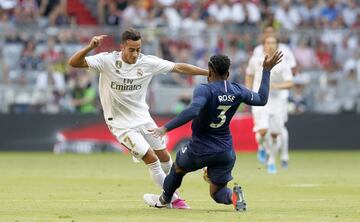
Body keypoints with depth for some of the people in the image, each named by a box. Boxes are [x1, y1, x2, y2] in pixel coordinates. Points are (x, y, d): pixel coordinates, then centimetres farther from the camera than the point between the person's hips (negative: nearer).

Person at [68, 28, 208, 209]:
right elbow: (74, 63, -25)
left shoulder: (148, 62, -8)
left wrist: (209, 73, -8)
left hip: (143, 119, 5)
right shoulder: (107, 60, -17)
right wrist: (90, 47, -43)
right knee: (151, 159, -11)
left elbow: (179, 68, -5)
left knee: (164, 157, 12)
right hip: (122, 124, -5)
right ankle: (173, 198, 5)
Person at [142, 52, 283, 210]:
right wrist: (266, 70, 23)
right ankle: (233, 195, -18)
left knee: (178, 166, 29)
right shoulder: (237, 91, -1)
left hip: (199, 151, -4)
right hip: (225, 153, 4)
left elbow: (193, 111, -35)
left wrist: (166, 128, -37)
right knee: (217, 193, 15)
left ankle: (164, 200, 44)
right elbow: (262, 99, 15)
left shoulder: (205, 90, -18)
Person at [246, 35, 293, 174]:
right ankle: (263, 148, 15)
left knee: (275, 134, 4)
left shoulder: (283, 65, -3)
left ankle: (271, 160, 27)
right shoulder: (255, 61, 2)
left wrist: (275, 86, -23)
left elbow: (289, 84, -7)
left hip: (276, 100, 1)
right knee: (263, 131, -19)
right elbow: (249, 75, 18)